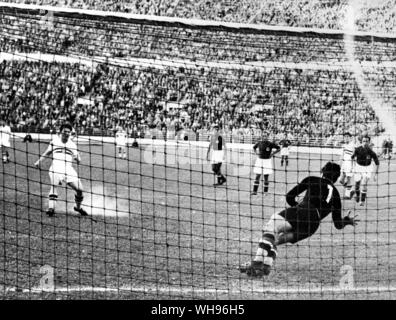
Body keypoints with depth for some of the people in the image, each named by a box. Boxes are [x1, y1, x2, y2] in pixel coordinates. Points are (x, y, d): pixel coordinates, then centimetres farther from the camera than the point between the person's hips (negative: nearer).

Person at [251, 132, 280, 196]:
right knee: (257, 176, 0)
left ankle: (265, 192, 10)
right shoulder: (259, 143, 2)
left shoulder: (270, 144, -8)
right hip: (259, 160, 3)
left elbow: (278, 148, -2)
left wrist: (272, 154, -8)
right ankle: (255, 191, 3)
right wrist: (256, 152, 6)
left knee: (266, 177, 1)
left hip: (267, 160, -3)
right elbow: (254, 147, 22)